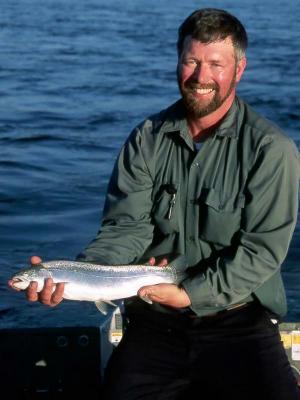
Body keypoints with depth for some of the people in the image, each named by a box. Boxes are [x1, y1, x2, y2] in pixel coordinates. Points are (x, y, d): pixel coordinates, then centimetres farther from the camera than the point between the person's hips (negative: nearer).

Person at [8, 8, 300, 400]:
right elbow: (127, 228, -2)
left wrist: (189, 295, -15)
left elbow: (263, 248, -8)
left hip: (238, 319, -2)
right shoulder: (148, 139, 5)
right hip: (154, 323, 2)